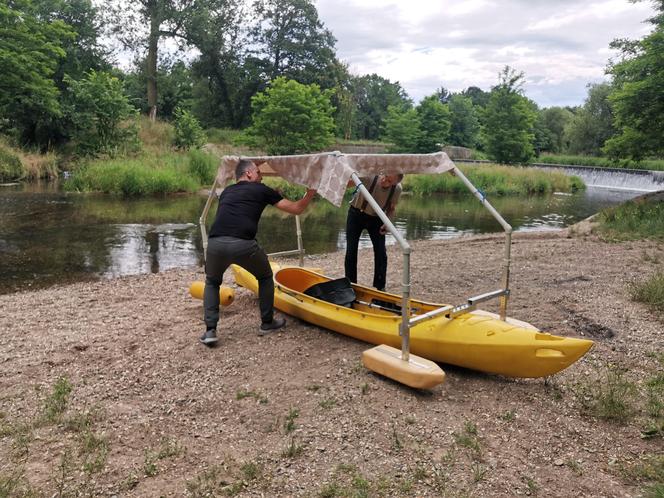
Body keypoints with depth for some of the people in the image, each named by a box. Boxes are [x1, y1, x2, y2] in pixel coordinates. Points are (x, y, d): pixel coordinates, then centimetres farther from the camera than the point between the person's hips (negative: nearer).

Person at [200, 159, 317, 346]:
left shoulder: (226, 191, 28)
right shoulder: (261, 190, 16)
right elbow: (296, 209, 22)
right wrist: (310, 193, 39)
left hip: (215, 244, 3)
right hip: (243, 245, -3)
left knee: (212, 282, 31)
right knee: (265, 277, 27)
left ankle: (210, 330, 18)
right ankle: (267, 323, 34)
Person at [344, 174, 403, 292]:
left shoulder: (397, 189, -18)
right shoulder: (369, 177, -29)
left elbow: (391, 208, 1)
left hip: (376, 219, 2)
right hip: (356, 215, -2)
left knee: (381, 253, -4)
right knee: (351, 252, -2)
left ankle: (380, 287, 11)